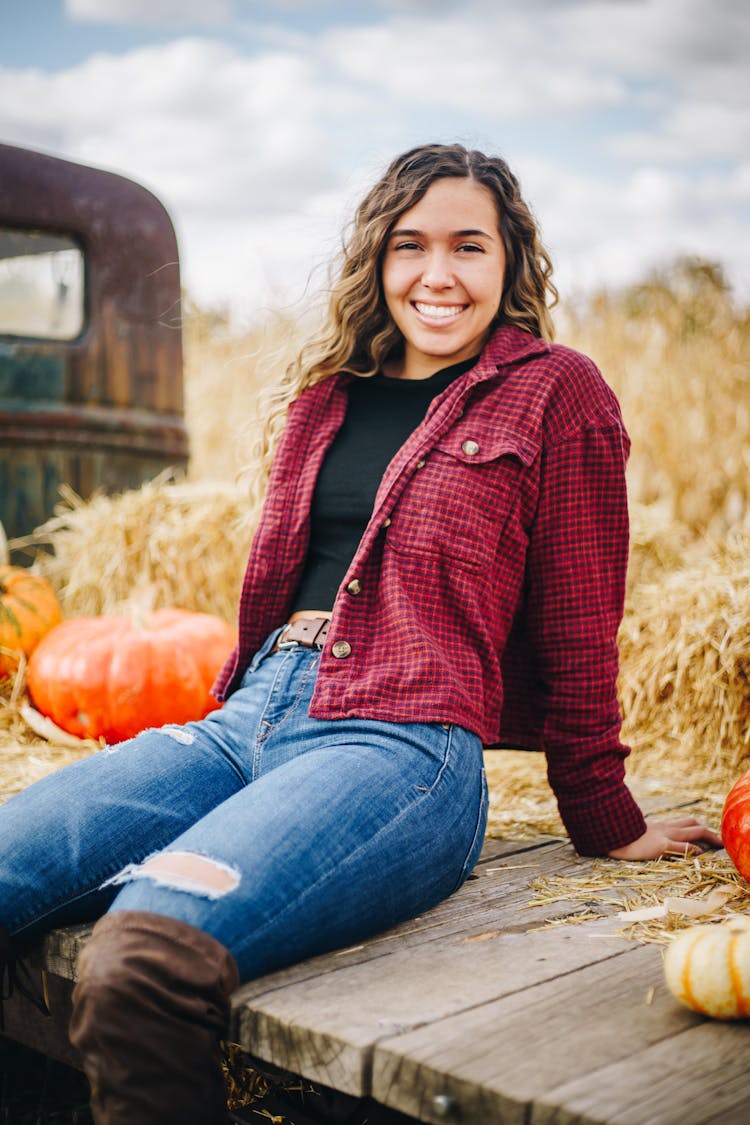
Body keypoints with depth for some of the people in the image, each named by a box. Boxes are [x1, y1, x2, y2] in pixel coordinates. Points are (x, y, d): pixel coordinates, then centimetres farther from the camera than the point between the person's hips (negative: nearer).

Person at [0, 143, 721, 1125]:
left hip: (402, 739, -6)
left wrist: (606, 823, 10)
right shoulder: (326, 392, 21)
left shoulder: (556, 393, 5)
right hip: (248, 717, 6)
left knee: (145, 962, -31)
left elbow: (579, 630, 5)